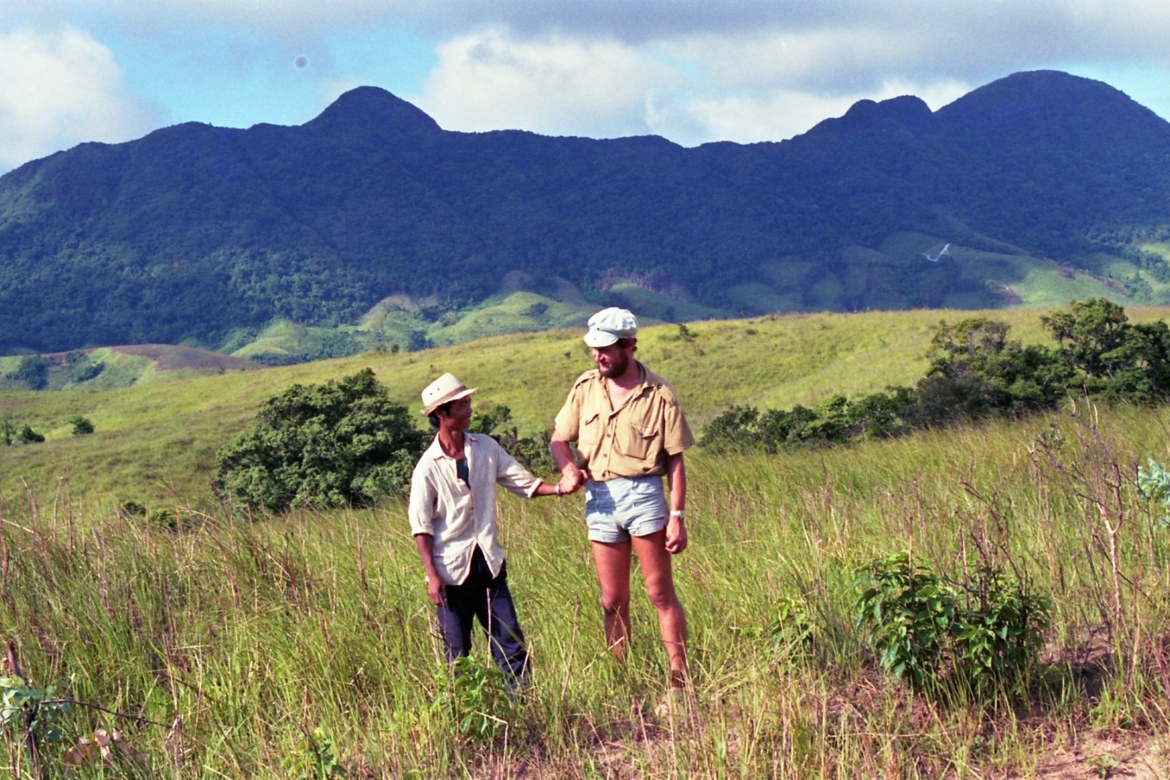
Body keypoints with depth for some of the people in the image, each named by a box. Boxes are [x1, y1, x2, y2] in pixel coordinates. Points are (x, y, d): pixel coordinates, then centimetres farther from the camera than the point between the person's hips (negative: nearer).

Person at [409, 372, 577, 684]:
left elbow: (523, 482, 5)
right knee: (457, 651, 5)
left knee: (510, 643, 2)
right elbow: (421, 526, -7)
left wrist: (558, 488, -13)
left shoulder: (486, 447, 3)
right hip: (451, 570, -3)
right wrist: (432, 576, -13)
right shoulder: (428, 466, -8)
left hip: (488, 564, 3)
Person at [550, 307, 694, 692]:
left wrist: (677, 516, -8)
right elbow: (559, 438, 13)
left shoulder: (658, 393, -4)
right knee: (613, 601, 9)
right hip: (599, 498, 4)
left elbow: (674, 459, -3)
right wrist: (570, 468, -9)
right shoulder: (586, 386, 7)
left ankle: (680, 677, 4)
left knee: (660, 593, -1)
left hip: (642, 493, -4)